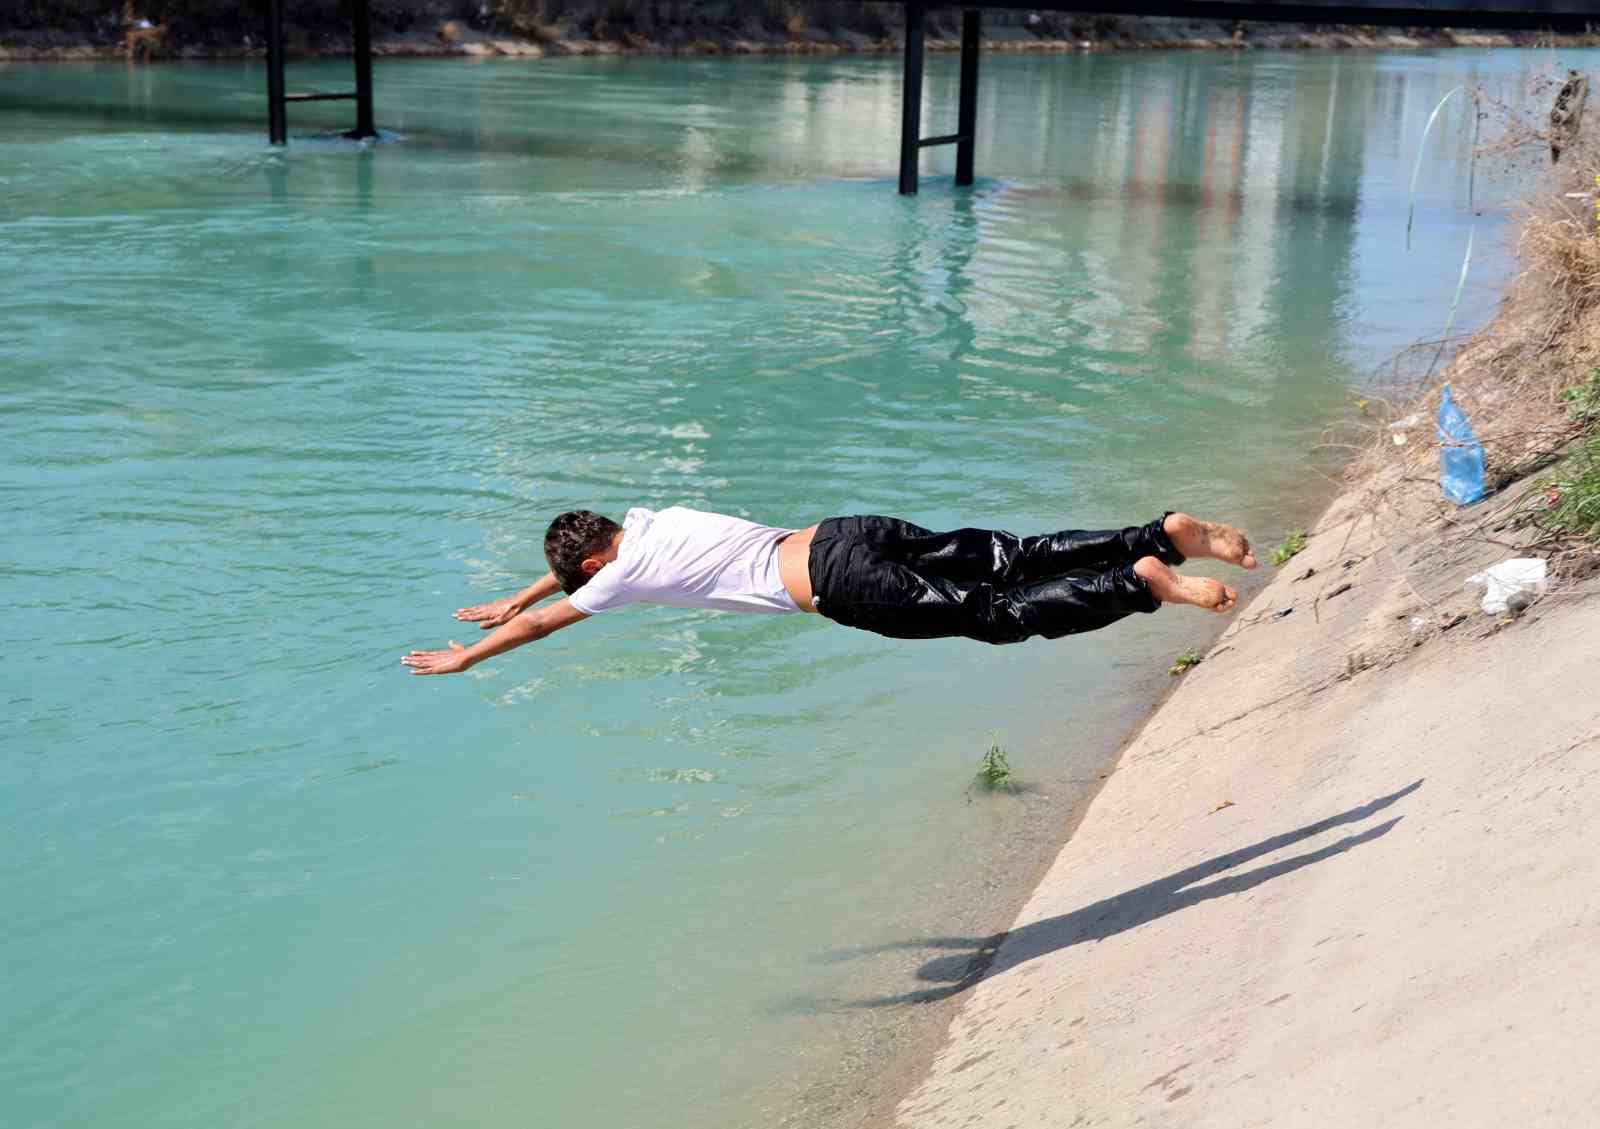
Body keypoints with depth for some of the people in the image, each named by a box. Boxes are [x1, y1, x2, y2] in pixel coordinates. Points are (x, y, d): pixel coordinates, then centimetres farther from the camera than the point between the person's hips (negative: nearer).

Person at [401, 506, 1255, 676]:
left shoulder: (627, 573, 1)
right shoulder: (646, 521, 22)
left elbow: (546, 621, 10)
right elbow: (576, 548, 42)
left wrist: (463, 658, 22)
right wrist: (513, 600, 51)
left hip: (846, 585, -7)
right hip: (849, 534, 7)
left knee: (998, 614, -11)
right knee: (1012, 561, 3)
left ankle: (1143, 582, -21)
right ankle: (1168, 534, -4)